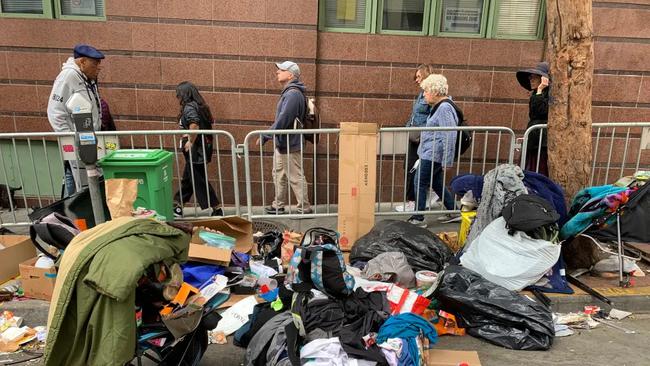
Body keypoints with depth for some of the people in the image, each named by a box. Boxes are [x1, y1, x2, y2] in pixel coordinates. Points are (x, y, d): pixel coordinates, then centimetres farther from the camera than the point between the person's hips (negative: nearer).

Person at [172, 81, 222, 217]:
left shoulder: (189, 107, -15)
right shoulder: (197, 106, 14)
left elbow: (194, 125, -32)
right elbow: (205, 124, 14)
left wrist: (190, 141, -21)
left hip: (195, 151, -10)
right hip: (200, 149, 10)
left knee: (198, 180, -1)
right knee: (187, 178, 16)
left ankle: (217, 208, 5)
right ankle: (177, 206, 27)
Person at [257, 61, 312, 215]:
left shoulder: (293, 94, -20)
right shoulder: (288, 92, 13)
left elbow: (283, 120, -26)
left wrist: (265, 136, -21)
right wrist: (267, 135, 18)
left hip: (289, 144, -10)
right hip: (282, 143, 10)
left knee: (296, 178, -1)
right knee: (279, 175, 17)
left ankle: (304, 209, 10)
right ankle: (278, 206, 28)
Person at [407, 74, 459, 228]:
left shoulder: (445, 108, -19)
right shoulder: (439, 106, 13)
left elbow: (449, 137, -22)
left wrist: (446, 162, -21)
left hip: (433, 155, -10)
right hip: (430, 153, 10)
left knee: (420, 183, -3)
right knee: (436, 184, 17)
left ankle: (418, 219, 6)